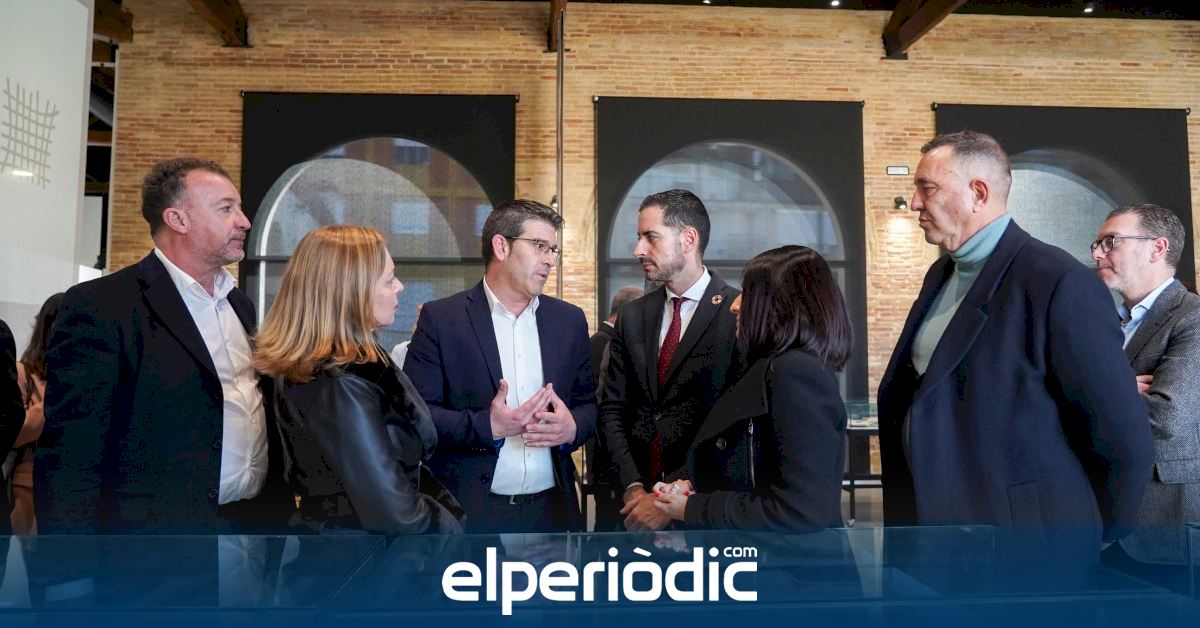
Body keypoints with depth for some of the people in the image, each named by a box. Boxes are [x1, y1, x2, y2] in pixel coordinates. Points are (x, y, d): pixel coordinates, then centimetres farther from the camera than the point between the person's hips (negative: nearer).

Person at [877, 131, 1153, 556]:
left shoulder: (1060, 283, -18)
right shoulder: (940, 275, 7)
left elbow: (1124, 440, -15)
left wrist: (1086, 543, -3)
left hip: (1021, 549, -7)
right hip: (930, 522, 7)